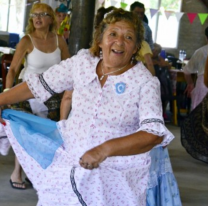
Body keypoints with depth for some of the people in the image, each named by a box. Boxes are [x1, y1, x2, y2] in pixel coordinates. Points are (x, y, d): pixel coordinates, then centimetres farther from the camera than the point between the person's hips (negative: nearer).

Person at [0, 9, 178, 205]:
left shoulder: (145, 83, -15)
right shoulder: (82, 62, -3)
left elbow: (154, 134, -26)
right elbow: (40, 84, 7)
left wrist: (105, 149, -38)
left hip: (116, 177, -3)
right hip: (70, 163, 3)